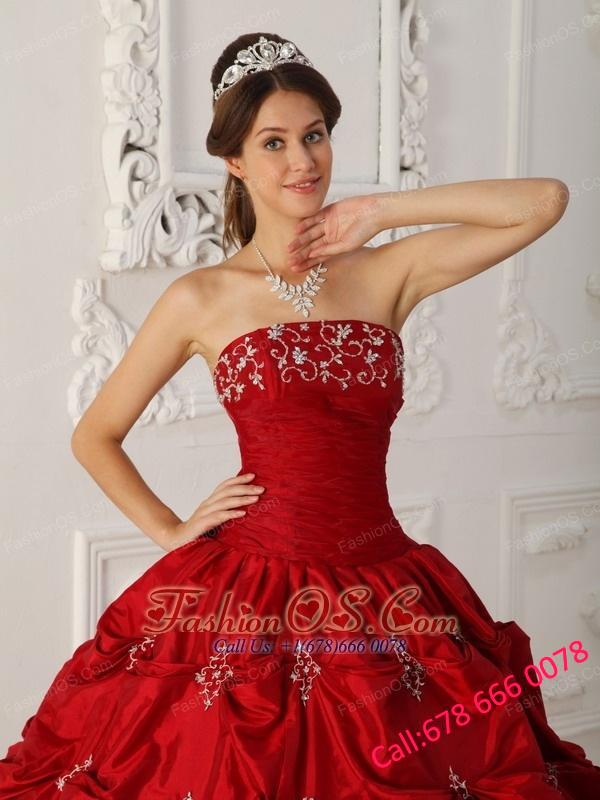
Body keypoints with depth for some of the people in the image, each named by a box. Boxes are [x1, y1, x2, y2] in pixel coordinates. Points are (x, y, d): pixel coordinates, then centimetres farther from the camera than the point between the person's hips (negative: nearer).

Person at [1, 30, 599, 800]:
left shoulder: (388, 273, 5)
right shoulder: (201, 299, 2)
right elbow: (94, 435, 11)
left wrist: (382, 212, -2)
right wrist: (170, 533, 2)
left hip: (384, 600, 2)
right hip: (246, 596, -1)